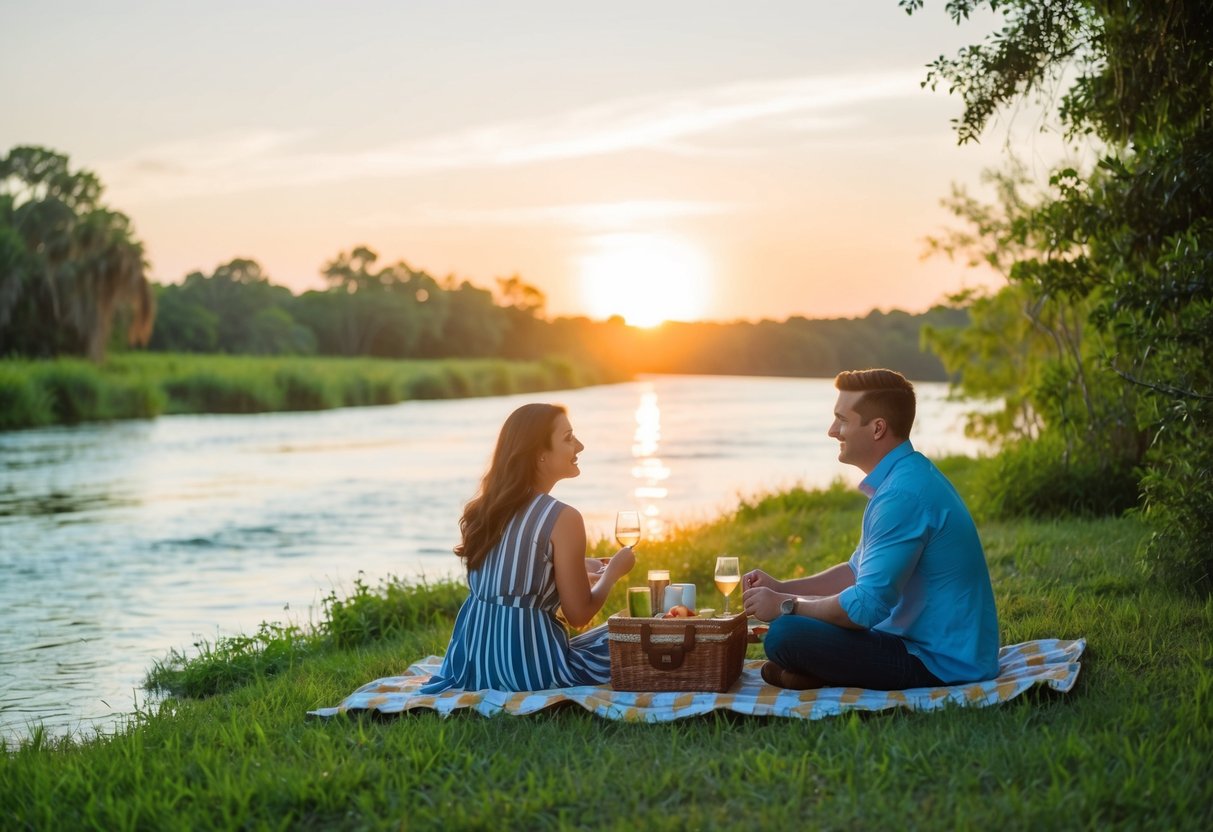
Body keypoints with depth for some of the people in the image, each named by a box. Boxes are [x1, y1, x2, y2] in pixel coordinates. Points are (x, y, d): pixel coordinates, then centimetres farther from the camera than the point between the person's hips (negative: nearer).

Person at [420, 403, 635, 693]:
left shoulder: (485, 507, 9)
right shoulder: (562, 518, -13)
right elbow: (579, 615, -9)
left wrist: (579, 569, 23)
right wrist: (613, 571, 9)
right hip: (526, 667, -7)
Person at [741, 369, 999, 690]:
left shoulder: (904, 495, -23)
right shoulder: (907, 477, 12)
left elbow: (867, 605, -26)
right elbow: (859, 571, 22)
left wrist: (786, 605, -11)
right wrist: (782, 588, 10)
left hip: (942, 663, -11)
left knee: (784, 636, -23)